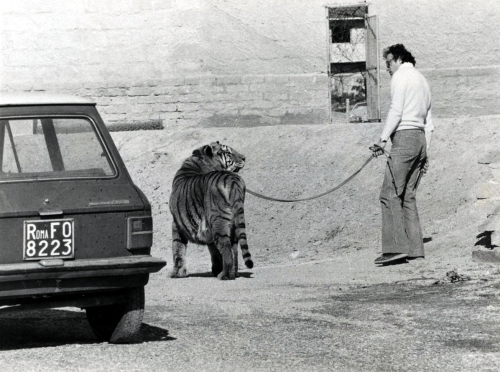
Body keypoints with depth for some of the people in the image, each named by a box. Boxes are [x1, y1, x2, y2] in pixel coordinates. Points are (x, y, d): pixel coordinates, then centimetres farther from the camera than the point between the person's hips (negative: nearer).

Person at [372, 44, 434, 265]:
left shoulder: (401, 76, 0)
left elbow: (396, 111, -12)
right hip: (420, 139, 9)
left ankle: (396, 247, -22)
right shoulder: (422, 80, 26)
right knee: (408, 196, 8)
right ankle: (415, 249, 2)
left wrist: (383, 138, -14)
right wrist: (425, 151, 23)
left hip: (404, 138, -9)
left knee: (390, 194, -12)